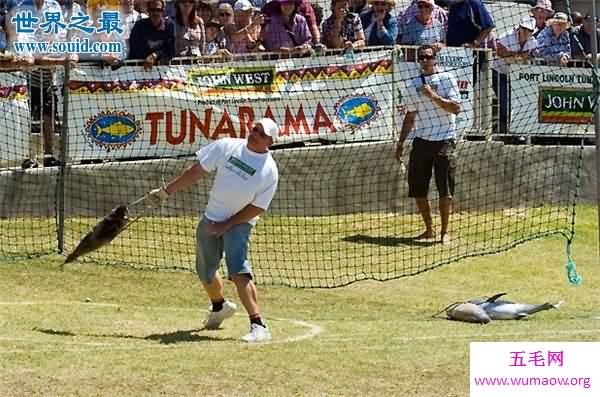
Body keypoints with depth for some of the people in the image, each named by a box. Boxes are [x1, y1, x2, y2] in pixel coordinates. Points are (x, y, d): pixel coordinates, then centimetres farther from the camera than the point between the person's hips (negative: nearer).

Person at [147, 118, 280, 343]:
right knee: (205, 273, 17)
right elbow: (197, 171, 1)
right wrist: (166, 191, 2)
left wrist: (225, 225, -15)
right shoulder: (227, 147, -3)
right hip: (210, 220, 5)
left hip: (238, 223, -5)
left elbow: (257, 208, -12)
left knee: (238, 271, -25)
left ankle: (258, 326, -30)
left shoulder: (269, 170, -13)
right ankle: (219, 307, 49)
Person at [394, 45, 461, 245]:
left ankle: (445, 232, 4)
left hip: (444, 140, -4)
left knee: (445, 190, -6)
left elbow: (456, 108, -10)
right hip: (421, 140, 4)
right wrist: (400, 143, 17)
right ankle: (429, 229, 17)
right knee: (417, 189, 3)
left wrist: (433, 96, -18)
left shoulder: (447, 79, 0)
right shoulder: (412, 85, 11)